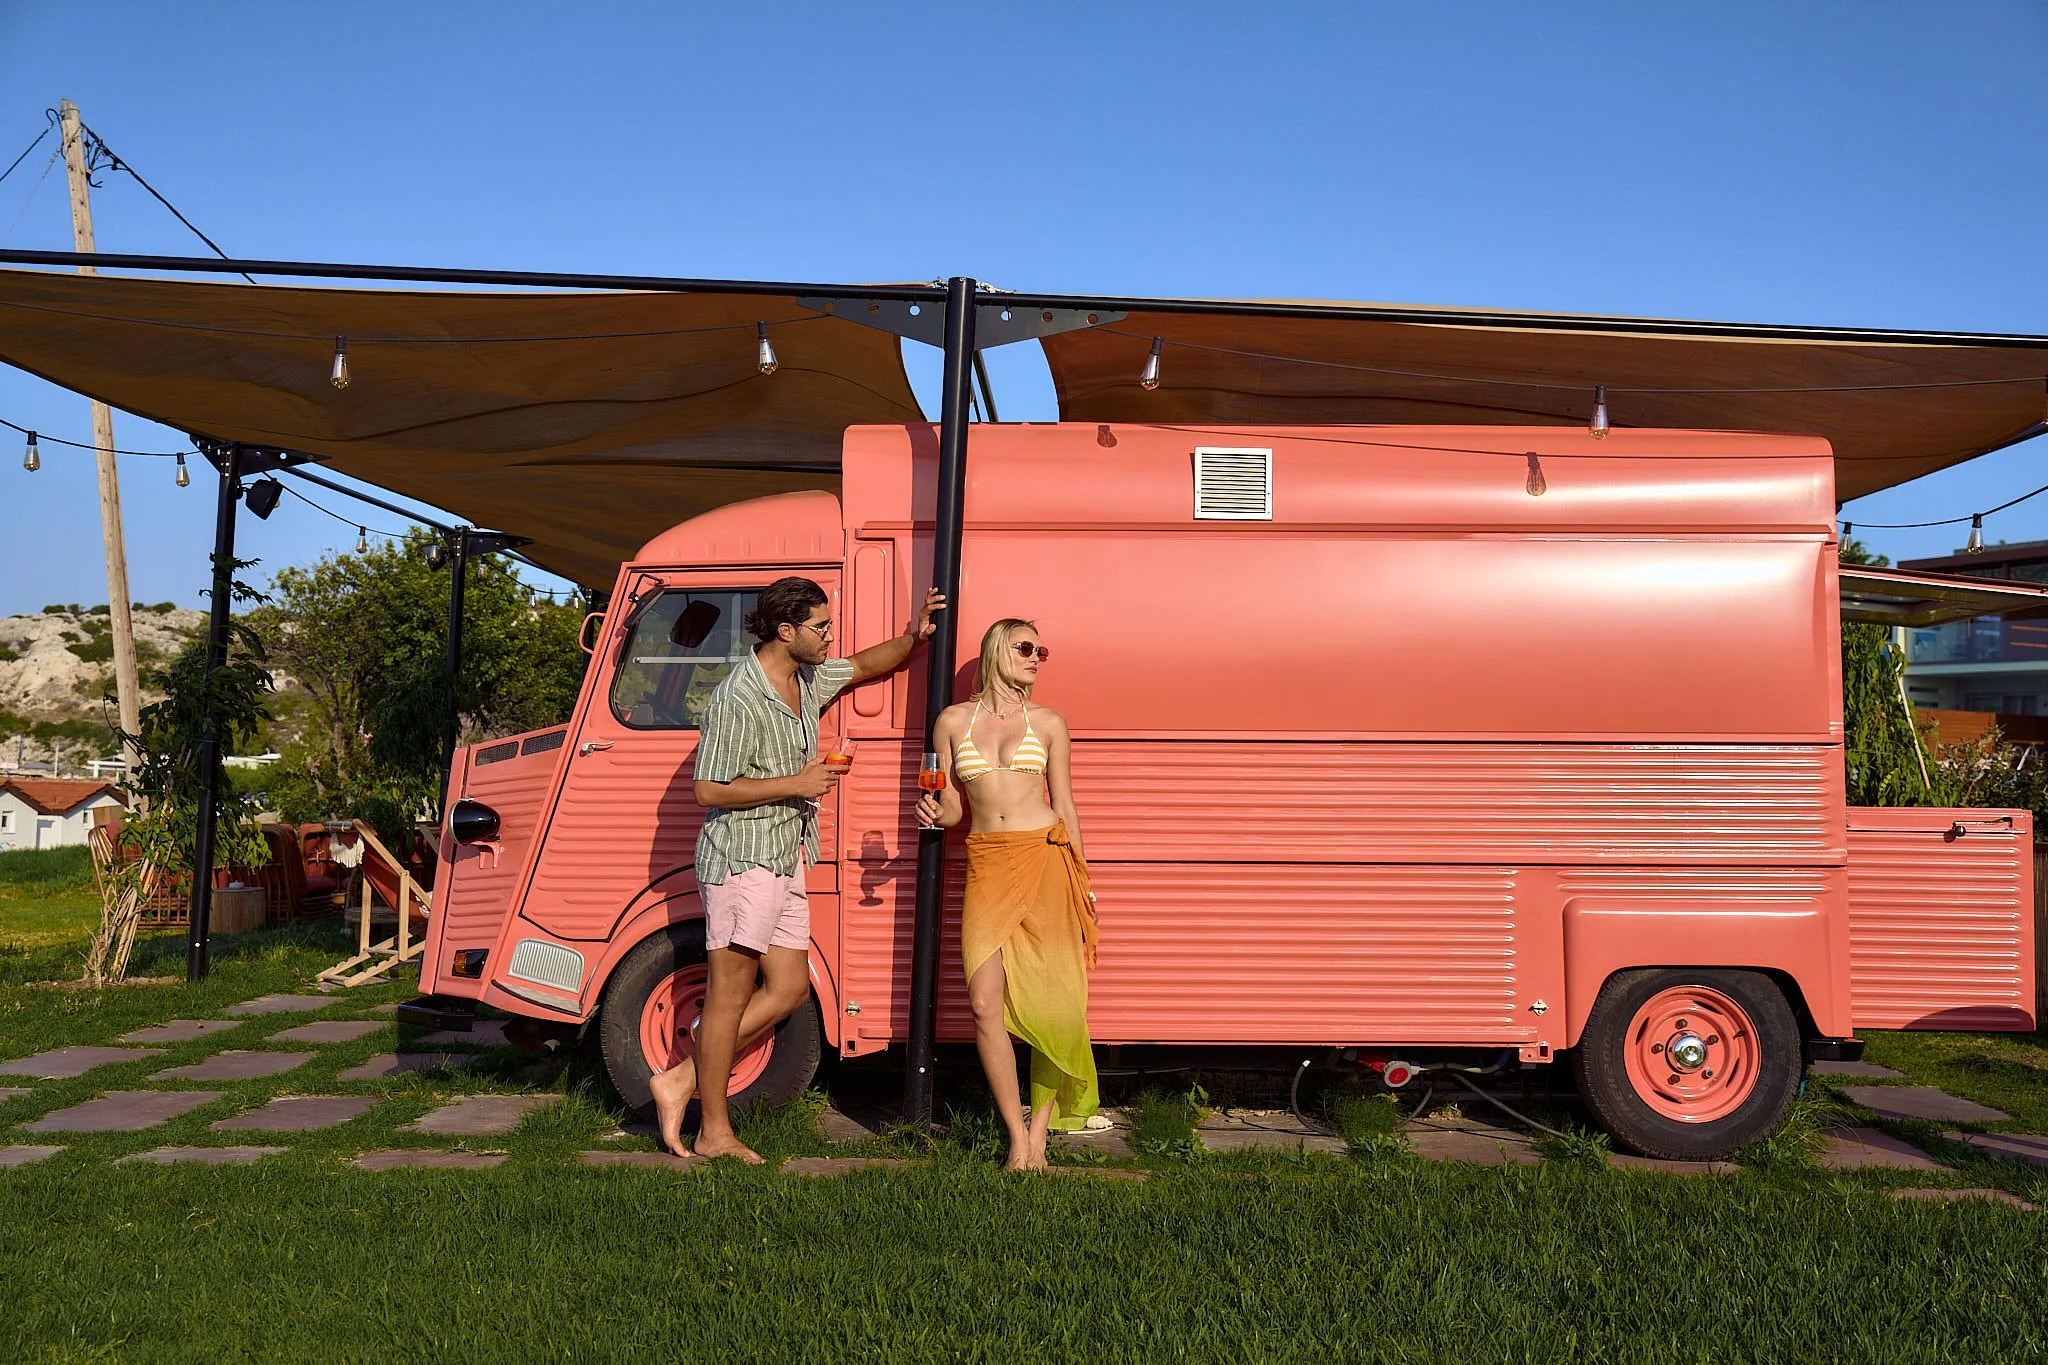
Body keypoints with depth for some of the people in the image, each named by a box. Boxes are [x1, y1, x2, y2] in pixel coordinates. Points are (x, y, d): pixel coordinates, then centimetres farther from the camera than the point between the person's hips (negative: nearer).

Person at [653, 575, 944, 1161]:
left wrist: (913, 637, 10)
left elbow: (863, 666, 27)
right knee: (732, 993, -1)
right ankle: (714, 1132, 9)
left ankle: (683, 1081, 15)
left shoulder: (807, 677, 8)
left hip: (784, 862, 9)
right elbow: (710, 790, -19)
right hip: (741, 860, -9)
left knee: (789, 988, 9)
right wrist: (796, 784, -18)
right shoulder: (738, 700, -19)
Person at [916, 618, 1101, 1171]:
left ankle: (1039, 1134, 11)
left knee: (1049, 1001, -3)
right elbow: (953, 809, 15)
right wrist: (935, 812, -8)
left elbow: (1064, 806, 13)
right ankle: (1017, 1138, 1)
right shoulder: (953, 722, 9)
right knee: (985, 1002, -10)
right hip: (988, 866, 0)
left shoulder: (1048, 723, 9)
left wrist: (1082, 882, 10)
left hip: (1045, 859, 0)